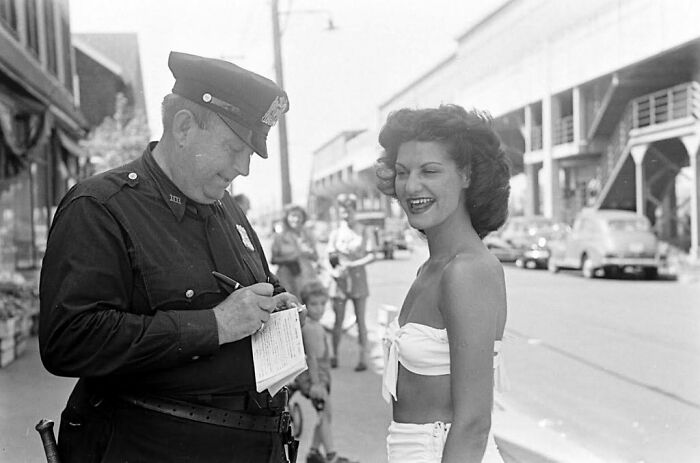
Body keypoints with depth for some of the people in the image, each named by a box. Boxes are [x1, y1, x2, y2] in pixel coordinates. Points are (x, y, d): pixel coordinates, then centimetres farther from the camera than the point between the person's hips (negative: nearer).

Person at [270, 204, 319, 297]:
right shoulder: (279, 237, 4)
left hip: (306, 278, 2)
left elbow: (316, 258, 14)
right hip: (287, 279, -2)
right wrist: (287, 260, -13)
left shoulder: (308, 236, 11)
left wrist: (310, 252, -8)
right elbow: (273, 259, 4)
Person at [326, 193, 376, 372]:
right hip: (340, 279, 2)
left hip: (358, 277, -2)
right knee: (338, 320, 4)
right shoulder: (335, 233, 8)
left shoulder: (364, 232, 1)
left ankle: (363, 357, 4)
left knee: (360, 319, 1)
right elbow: (330, 255, 8)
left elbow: (371, 255, -3)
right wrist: (334, 270, -12)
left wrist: (353, 264, -15)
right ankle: (334, 355, 13)